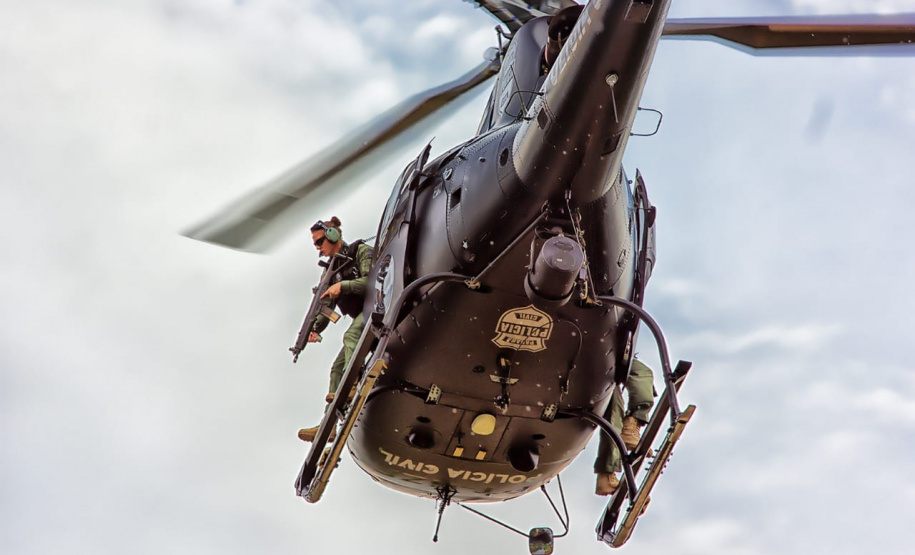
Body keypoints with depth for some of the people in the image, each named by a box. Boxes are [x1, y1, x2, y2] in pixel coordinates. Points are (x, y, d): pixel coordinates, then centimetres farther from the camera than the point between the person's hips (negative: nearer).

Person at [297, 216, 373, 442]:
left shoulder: (361, 251, -3)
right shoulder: (332, 270, 18)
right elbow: (325, 305, 10)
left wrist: (343, 285, -21)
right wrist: (315, 328, -6)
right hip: (361, 317, 8)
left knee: (350, 336, -35)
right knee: (338, 367, 0)